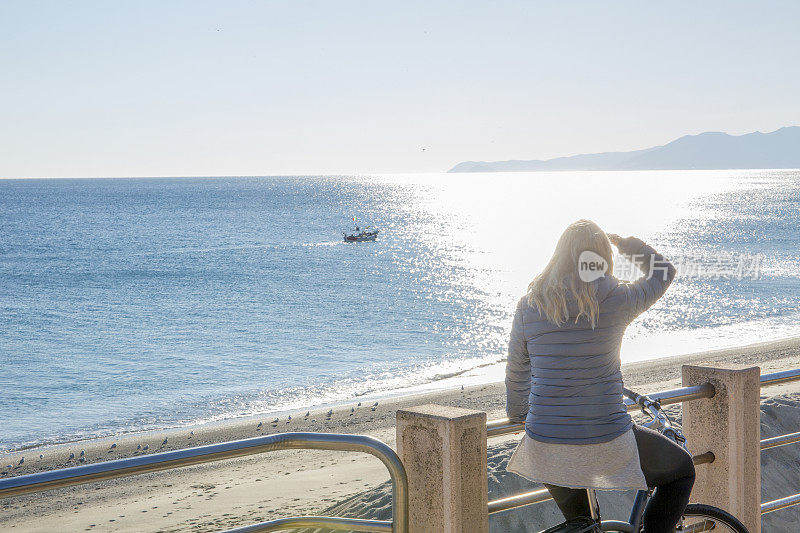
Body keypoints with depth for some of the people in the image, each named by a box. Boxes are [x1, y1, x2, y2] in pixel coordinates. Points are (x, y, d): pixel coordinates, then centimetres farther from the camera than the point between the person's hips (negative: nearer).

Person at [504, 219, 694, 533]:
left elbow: (516, 373, 12)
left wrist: (517, 414, 32)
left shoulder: (529, 307, 1)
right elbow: (663, 272, 13)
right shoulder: (616, 300, -8)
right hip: (606, 447, -4)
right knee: (682, 471, 24)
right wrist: (624, 242, 29)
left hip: (545, 447, 4)